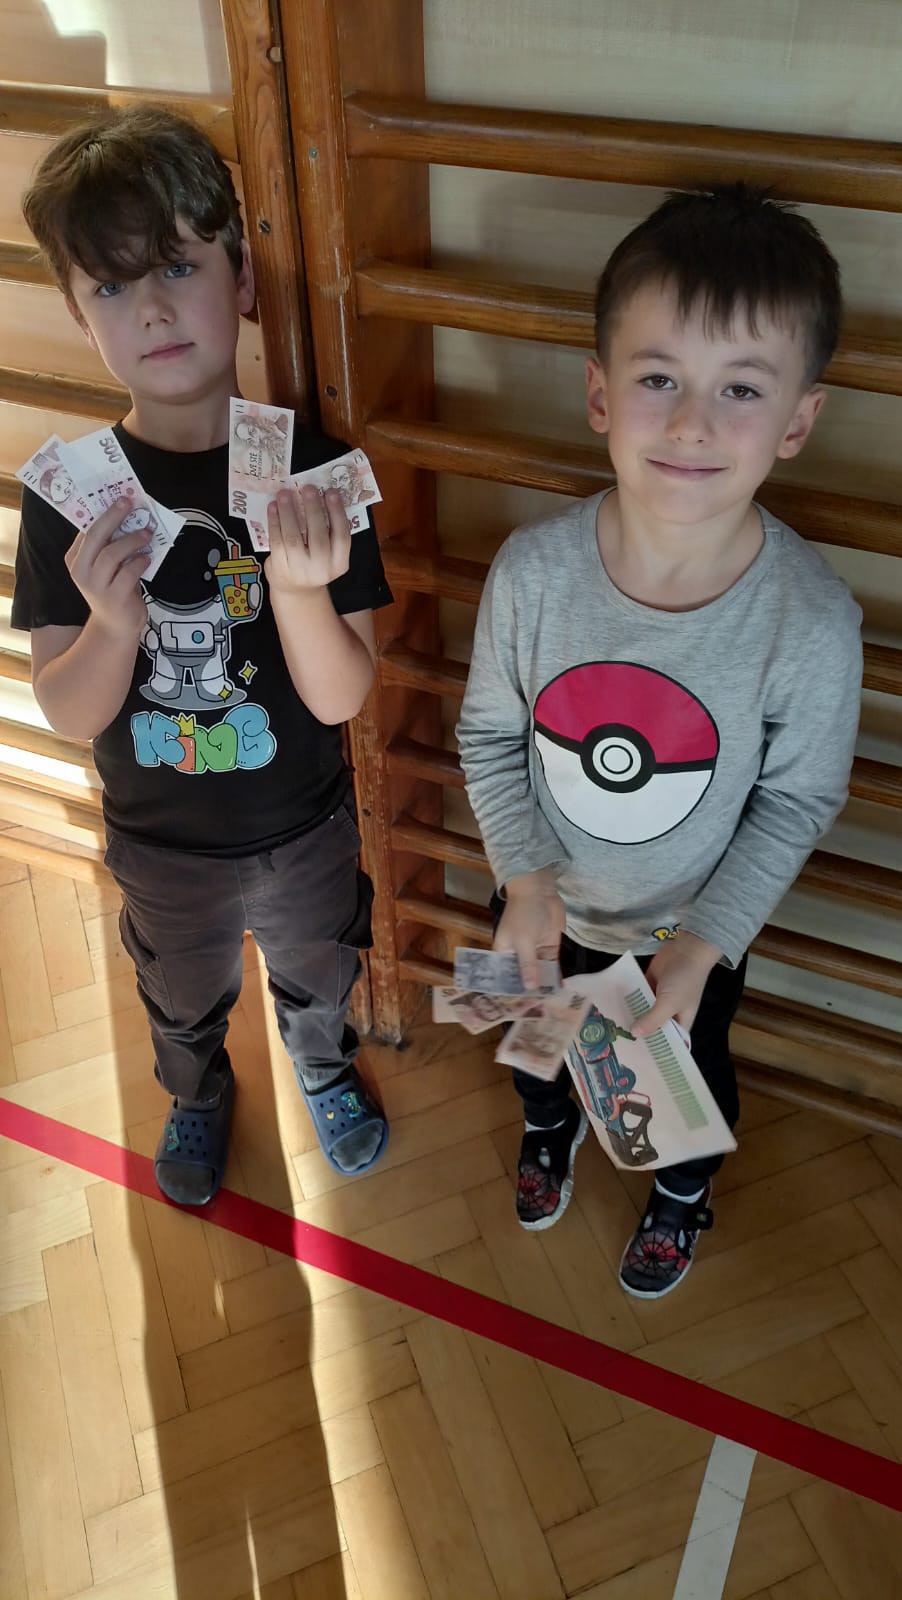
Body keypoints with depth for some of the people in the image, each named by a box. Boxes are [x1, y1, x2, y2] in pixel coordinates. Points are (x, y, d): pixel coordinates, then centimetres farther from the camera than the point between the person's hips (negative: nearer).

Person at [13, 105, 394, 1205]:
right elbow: (65, 715, -15)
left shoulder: (312, 470, -21)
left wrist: (302, 591, -41)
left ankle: (324, 1071, 62)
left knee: (316, 980, 28)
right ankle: (197, 1097, 62)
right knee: (182, 1002, 29)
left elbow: (340, 698, -21)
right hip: (159, 845, 1)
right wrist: (113, 622, -36)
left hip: (303, 832, -1)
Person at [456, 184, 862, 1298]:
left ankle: (683, 1191, 65)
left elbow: (795, 803, -15)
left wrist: (704, 943, -19)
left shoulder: (812, 620, -30)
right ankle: (550, 1123, 70)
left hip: (695, 932, -1)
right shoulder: (532, 570, -26)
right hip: (544, 908, 2)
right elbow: (488, 733, -10)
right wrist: (525, 874, -19)